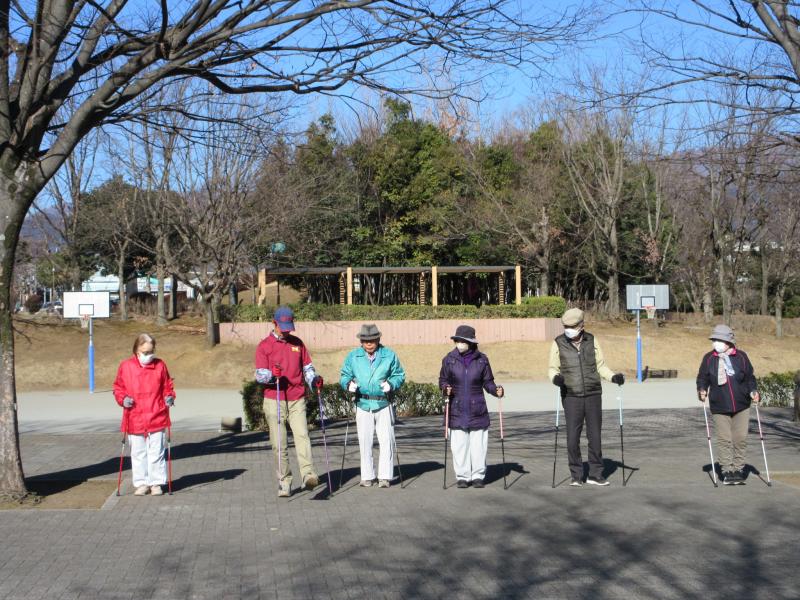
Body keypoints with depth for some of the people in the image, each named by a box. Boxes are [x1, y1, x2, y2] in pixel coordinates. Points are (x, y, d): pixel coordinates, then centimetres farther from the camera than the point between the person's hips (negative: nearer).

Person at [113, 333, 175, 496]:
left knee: (156, 452, 3)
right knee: (138, 453, 8)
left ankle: (156, 483, 12)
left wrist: (169, 396, -8)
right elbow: (118, 387, 8)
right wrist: (123, 399, -10)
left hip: (157, 418, -1)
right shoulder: (126, 366, 1)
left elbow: (167, 386, 10)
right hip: (134, 419, 1)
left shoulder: (160, 365, 2)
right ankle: (141, 483, 18)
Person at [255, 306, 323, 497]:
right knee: (279, 444, -1)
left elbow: (307, 367, 19)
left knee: (302, 434, -18)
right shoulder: (264, 345, 4)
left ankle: (308, 474, -29)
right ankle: (284, 483, 6)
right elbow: (259, 375, -3)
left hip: (297, 400, 1)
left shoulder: (297, 343, 14)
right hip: (274, 400, -1)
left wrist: (314, 379, -2)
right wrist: (271, 374, -24)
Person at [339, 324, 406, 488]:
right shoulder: (353, 356, 7)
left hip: (383, 404, -1)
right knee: (364, 441, 3)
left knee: (386, 440, -5)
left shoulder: (389, 355, 3)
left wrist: (391, 384, -14)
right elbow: (344, 376, 11)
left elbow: (399, 375, 6)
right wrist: (349, 384, -10)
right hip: (363, 405, 1)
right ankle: (367, 476, 13)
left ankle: (385, 476, 3)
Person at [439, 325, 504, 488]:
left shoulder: (482, 359, 2)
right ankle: (462, 476, 12)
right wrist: (446, 388, -10)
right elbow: (443, 379, 10)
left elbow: (487, 381, 8)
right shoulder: (449, 359, 3)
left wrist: (496, 390, -10)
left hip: (477, 410, 0)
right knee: (459, 445, 1)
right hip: (457, 410, 0)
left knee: (478, 444, 2)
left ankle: (478, 476, 13)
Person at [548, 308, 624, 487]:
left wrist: (613, 376, -4)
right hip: (571, 397, -2)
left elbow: (600, 365, 12)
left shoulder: (591, 340, 4)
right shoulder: (559, 343, -1)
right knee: (572, 438, -3)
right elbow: (552, 368, 4)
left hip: (593, 395, 2)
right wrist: (555, 377, -18)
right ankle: (576, 476, 9)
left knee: (595, 436, 5)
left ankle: (595, 474, 16)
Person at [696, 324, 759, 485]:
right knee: (724, 440, -4)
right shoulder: (709, 358, 2)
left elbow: (749, 377, 9)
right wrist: (702, 390, -11)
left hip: (741, 406, 1)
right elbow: (702, 377, 7)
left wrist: (753, 391, -5)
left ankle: (738, 469, 13)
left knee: (740, 439, 1)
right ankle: (727, 471, 3)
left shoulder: (741, 357, 1)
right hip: (719, 407, -1)